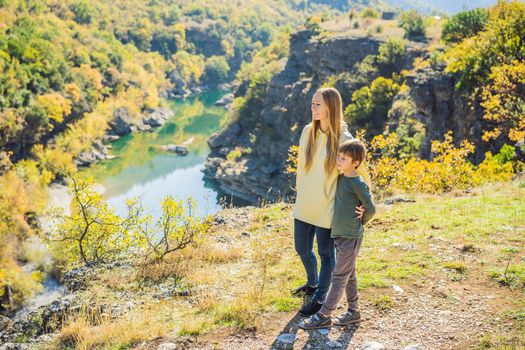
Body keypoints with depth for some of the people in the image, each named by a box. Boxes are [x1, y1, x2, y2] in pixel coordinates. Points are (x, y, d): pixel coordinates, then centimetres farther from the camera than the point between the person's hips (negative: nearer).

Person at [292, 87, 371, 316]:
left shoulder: (344, 139, -14)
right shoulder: (308, 132, -1)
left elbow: (361, 173, -7)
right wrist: (300, 192, 13)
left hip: (326, 209, -5)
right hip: (304, 206, 5)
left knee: (326, 254, 11)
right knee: (302, 249, 20)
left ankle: (320, 298, 30)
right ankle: (312, 283, 48)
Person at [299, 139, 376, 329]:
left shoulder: (358, 183, -16)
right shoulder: (341, 178, 7)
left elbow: (370, 208, -9)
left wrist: (358, 223, 4)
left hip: (351, 237, -8)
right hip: (340, 235, 8)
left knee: (339, 277, -2)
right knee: (348, 275, 16)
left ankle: (323, 316, 2)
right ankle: (353, 312, 27)